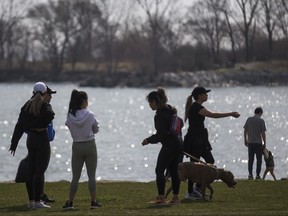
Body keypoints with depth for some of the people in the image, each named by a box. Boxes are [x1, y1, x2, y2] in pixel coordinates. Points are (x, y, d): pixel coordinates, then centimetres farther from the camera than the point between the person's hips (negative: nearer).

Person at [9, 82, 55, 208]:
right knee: (40, 172, -3)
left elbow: (19, 126, 3)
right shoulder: (45, 107, -12)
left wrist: (14, 143, 6)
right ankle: (37, 202, -4)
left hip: (30, 139, 6)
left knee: (30, 171, 11)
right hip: (42, 139, -6)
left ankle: (31, 200, 15)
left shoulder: (27, 106, 5)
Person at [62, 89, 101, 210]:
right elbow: (96, 130, 0)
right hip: (89, 145, -2)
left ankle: (70, 202, 6)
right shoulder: (90, 115, -12)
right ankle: (93, 202, 5)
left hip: (76, 146, 2)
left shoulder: (70, 117, -7)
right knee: (91, 175, 6)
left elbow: (70, 128, 4)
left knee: (75, 176, 8)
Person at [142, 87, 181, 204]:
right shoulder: (170, 110, 12)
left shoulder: (160, 115, -17)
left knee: (159, 170, -6)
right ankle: (175, 197, 14)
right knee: (173, 171, 12)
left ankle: (161, 198, -8)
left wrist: (149, 140, -8)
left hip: (168, 145, -10)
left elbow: (161, 134, -21)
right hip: (176, 143, 10)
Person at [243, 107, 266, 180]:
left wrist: (245, 140, 16)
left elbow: (245, 131, 7)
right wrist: (264, 143, -2)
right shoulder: (261, 121, -6)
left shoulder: (249, 119, 5)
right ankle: (257, 175, 0)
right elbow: (263, 133, -9)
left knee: (250, 159, 8)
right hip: (258, 143, -3)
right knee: (259, 159, 4)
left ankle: (250, 174, 2)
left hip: (250, 142, 3)